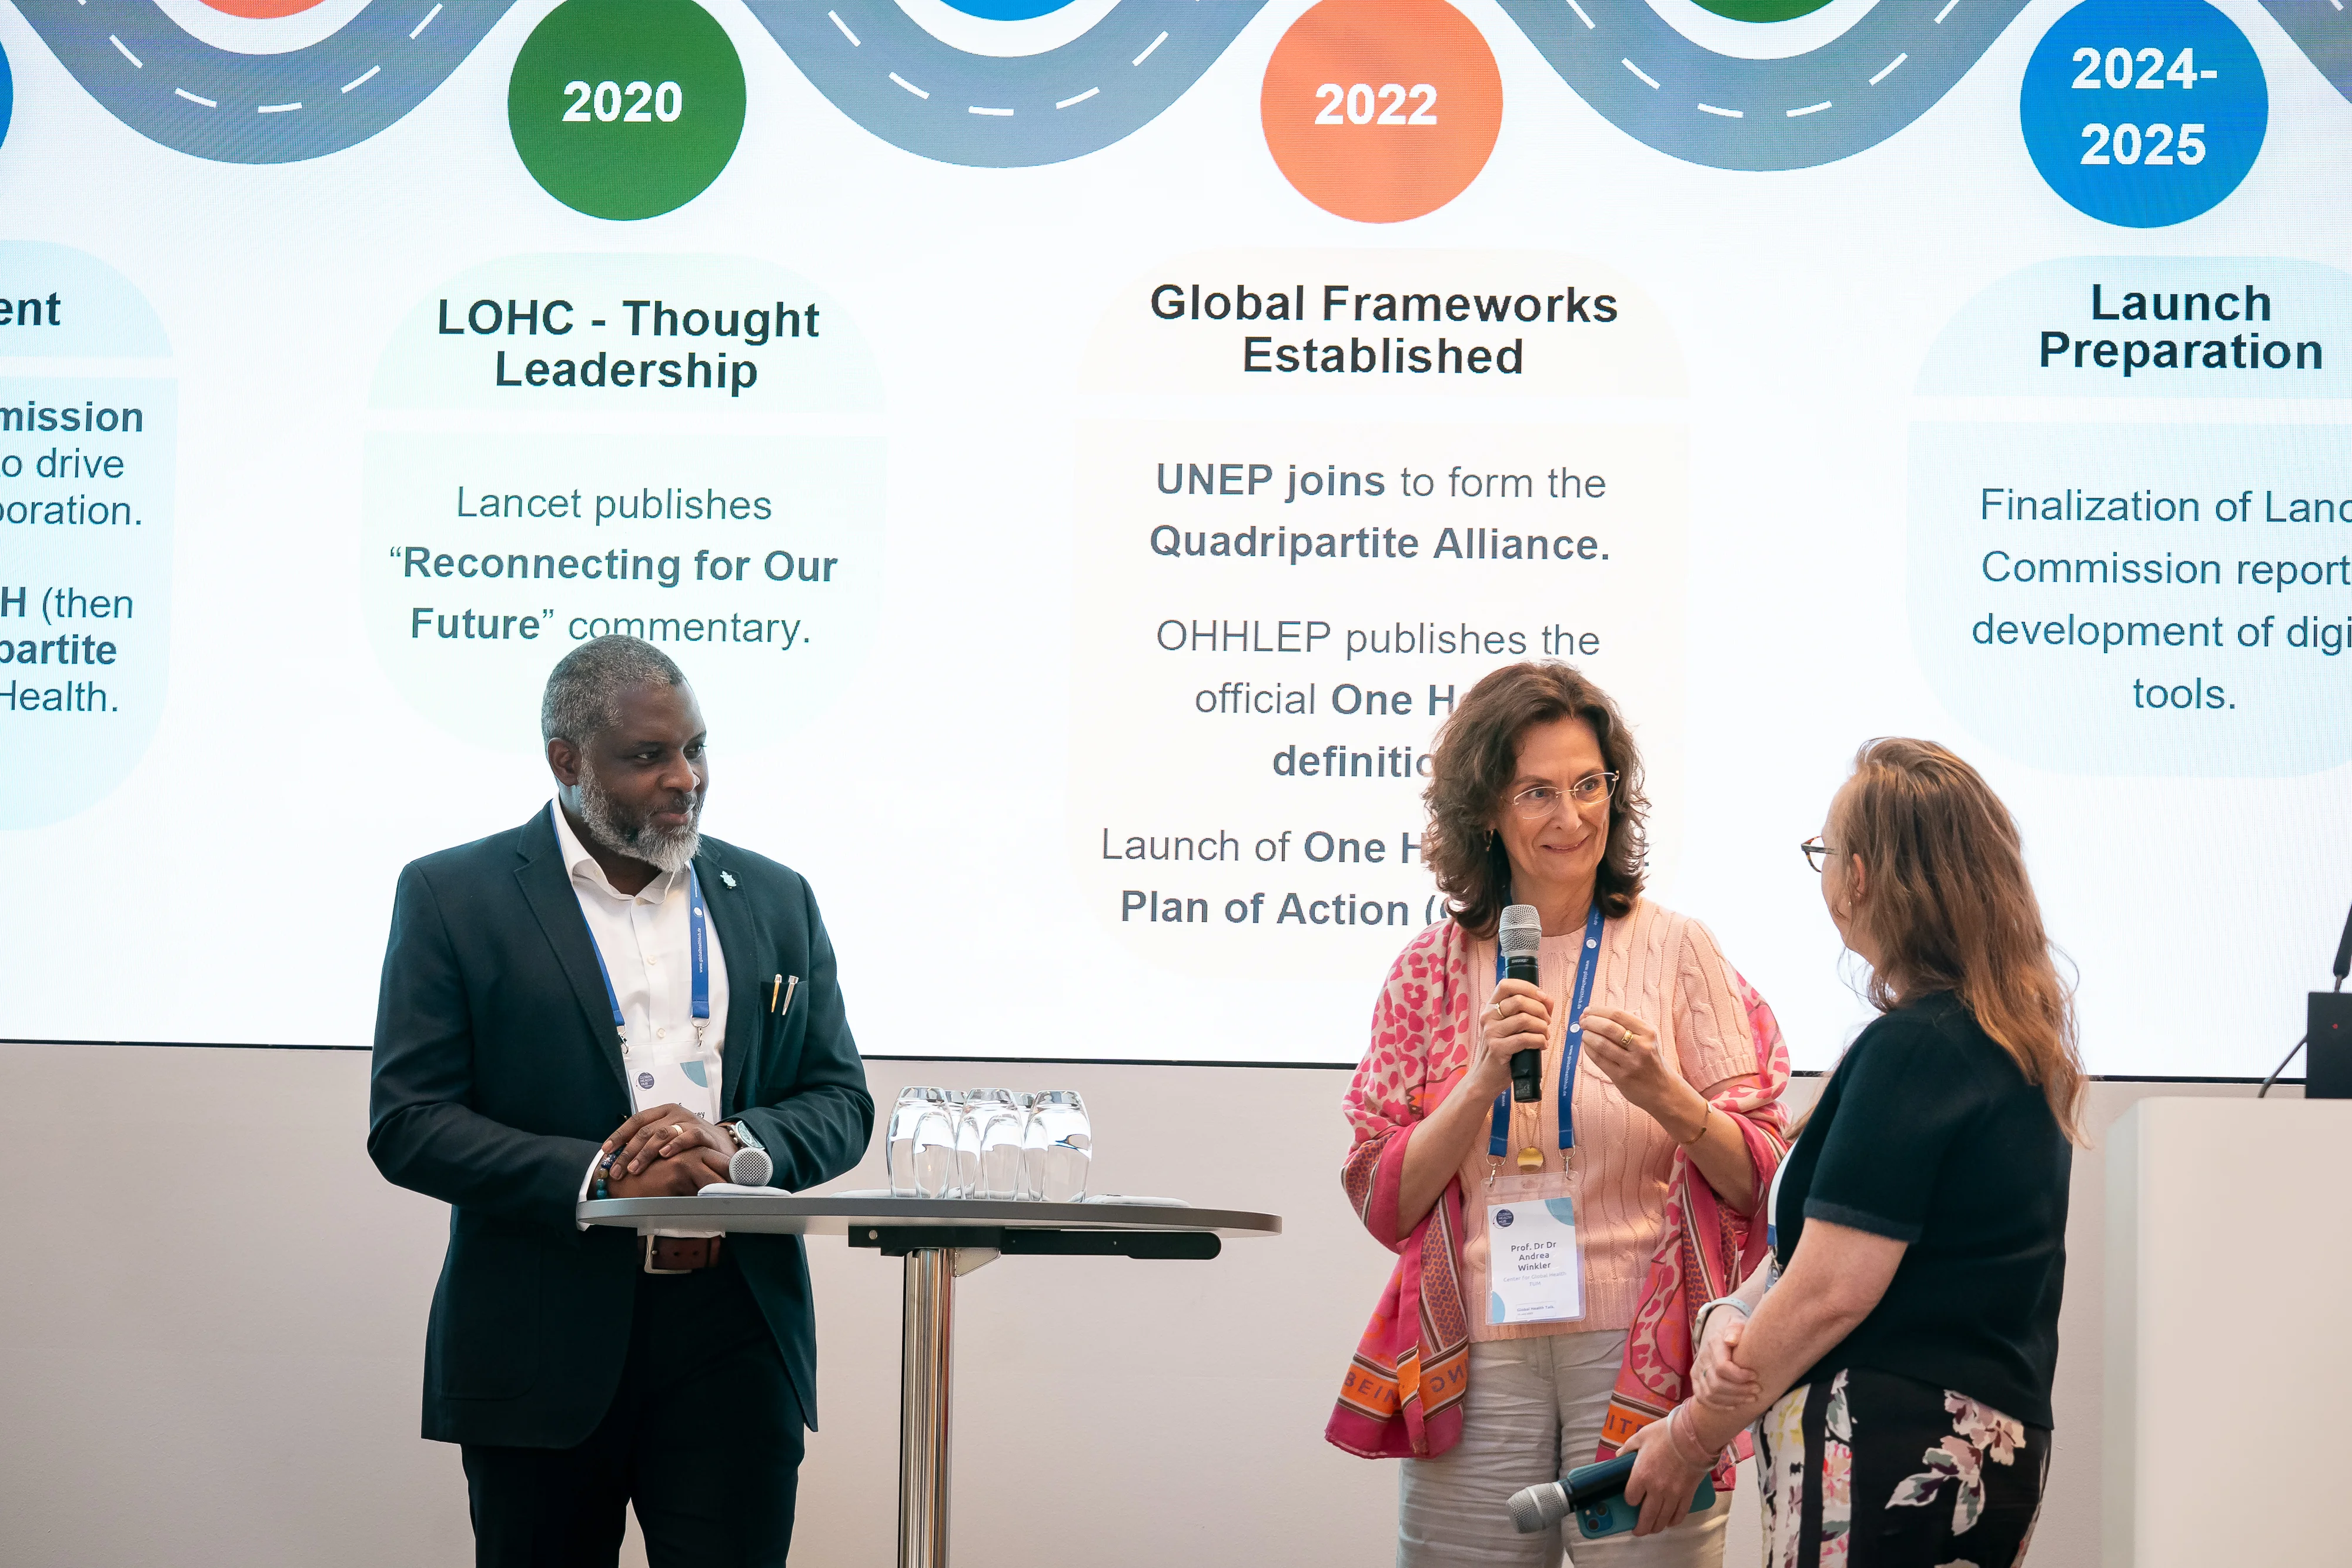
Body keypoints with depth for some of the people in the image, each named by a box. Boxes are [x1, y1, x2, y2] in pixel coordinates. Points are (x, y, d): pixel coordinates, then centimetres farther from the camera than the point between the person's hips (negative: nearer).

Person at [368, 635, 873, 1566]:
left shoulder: (775, 899, 12)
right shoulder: (452, 896, 2)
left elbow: (840, 1101, 11)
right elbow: (407, 1123, -5)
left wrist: (738, 1145, -11)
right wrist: (599, 1181, -17)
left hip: (733, 1343, 2)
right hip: (545, 1345, -2)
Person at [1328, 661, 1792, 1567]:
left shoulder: (1674, 950, 3)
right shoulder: (1432, 971, 8)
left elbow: (1761, 1180, 1)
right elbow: (1382, 1202, 2)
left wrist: (1666, 1098, -16)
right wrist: (1485, 1082, -11)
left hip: (1641, 1356, -1)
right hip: (1476, 1360, 1)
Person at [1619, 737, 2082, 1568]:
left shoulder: (1912, 1049, -16)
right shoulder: (2021, 1045, 14)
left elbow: (1829, 1294, -17)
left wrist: (1690, 1437, -6)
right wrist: (1733, 1315, -1)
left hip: (1892, 1460, -9)